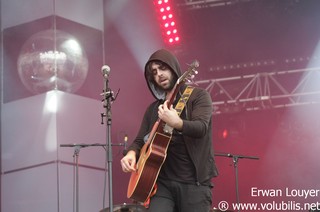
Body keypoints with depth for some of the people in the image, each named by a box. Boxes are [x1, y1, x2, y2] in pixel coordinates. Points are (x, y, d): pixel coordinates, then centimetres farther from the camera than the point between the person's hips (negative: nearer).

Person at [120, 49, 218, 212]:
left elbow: (201, 128, -15)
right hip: (163, 182, 3)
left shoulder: (198, 96, 2)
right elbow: (140, 140, 16)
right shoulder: (153, 108, 17)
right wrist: (131, 153, -7)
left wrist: (176, 122, -34)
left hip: (194, 182, -3)